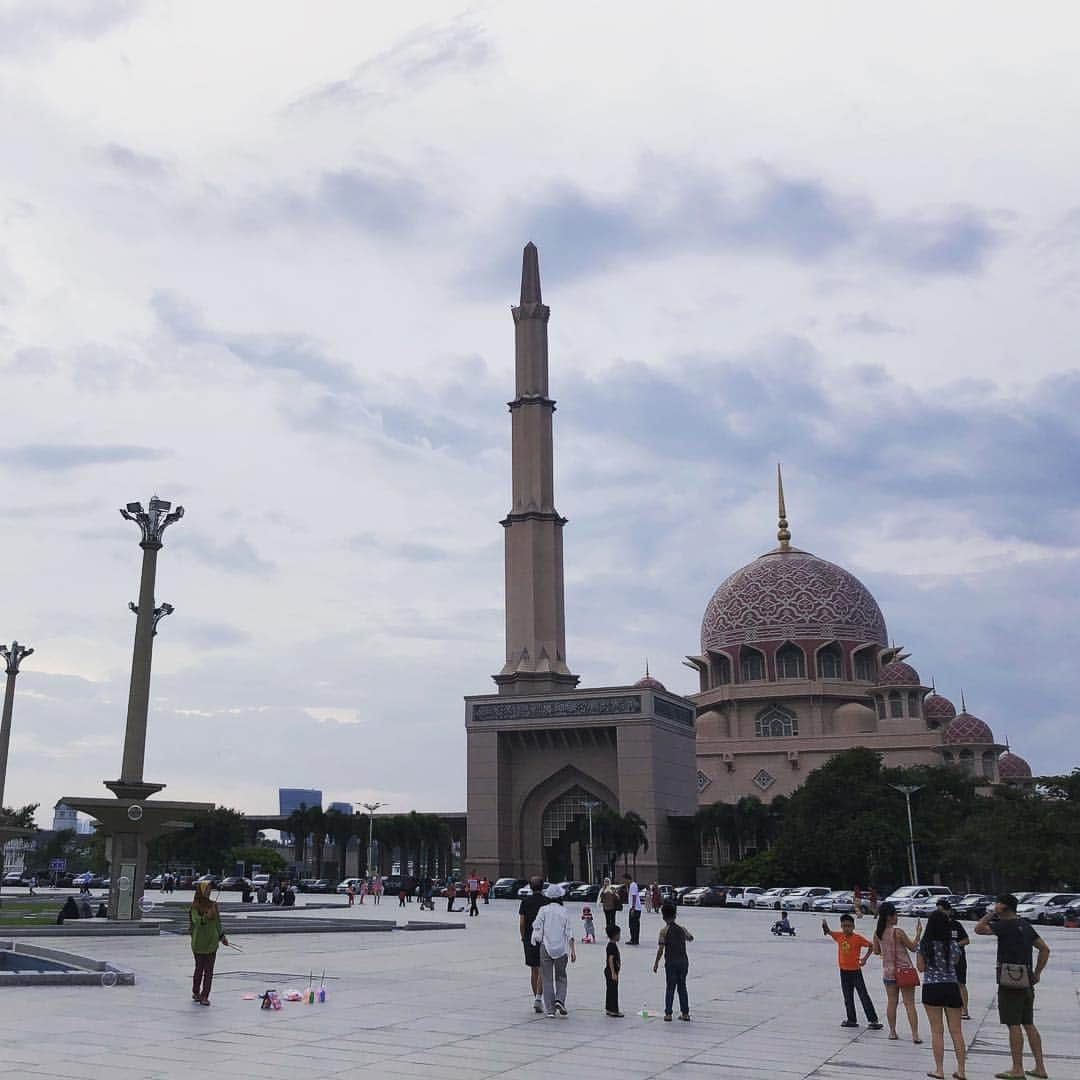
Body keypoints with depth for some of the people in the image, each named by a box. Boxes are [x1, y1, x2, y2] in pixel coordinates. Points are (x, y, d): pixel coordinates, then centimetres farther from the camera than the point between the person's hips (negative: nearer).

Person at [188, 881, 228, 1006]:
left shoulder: (213, 905, 7)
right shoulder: (194, 906, -4)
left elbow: (217, 922, 14)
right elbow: (196, 921, -17)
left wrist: (222, 936, 17)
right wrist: (206, 917, -32)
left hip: (212, 942, 3)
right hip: (199, 942, -3)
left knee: (209, 970, 4)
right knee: (199, 968, 5)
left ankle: (204, 996, 10)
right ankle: (196, 992, 18)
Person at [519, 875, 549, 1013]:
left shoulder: (525, 901, 2)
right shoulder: (547, 901, -4)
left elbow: (521, 922, 0)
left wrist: (523, 938, 10)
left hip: (529, 939, 2)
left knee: (533, 970, 13)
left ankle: (536, 997, 19)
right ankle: (538, 998, -13)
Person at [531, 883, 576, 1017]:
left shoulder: (543, 910, -4)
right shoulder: (564, 911, -1)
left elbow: (538, 929, -7)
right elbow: (569, 933, -2)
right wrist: (572, 950, 0)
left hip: (545, 947, -1)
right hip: (561, 948, 1)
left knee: (547, 978, 6)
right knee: (561, 977, 15)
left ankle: (549, 1009, 5)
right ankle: (560, 1000, -7)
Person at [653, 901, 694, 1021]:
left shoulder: (664, 930, -10)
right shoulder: (682, 929, 3)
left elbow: (660, 949, -12)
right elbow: (691, 938, 23)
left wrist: (656, 963, -4)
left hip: (671, 962, -3)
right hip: (683, 961, 4)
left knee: (670, 988, 5)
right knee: (682, 987, 13)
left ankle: (668, 1013, 5)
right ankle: (685, 1013, 14)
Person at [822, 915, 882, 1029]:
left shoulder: (858, 938, -14)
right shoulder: (839, 936, 0)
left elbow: (871, 946, -7)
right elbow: (828, 932, 12)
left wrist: (865, 958, -15)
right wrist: (824, 924, -9)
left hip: (855, 971, -5)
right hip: (844, 971, 5)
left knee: (864, 997, -2)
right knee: (848, 998, 12)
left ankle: (873, 1020, 2)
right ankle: (851, 1020, 22)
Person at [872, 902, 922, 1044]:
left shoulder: (877, 933, -2)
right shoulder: (898, 932, -18)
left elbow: (876, 951, 8)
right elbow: (913, 948, -7)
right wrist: (918, 933, 3)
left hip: (888, 971, 4)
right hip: (904, 970, -4)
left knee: (892, 1002, 14)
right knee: (909, 1004, 0)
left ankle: (892, 1032, 16)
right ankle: (915, 1034, -3)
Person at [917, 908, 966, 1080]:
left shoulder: (925, 945, -9)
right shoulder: (953, 945, -4)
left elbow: (921, 967, -1)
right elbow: (955, 962, 13)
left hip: (931, 989, -2)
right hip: (951, 988, 2)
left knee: (937, 1031, 6)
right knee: (956, 1031, 10)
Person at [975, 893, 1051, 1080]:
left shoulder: (1007, 925, -12)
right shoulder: (1025, 925, 13)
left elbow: (979, 929, -15)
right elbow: (1045, 949, 17)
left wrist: (989, 914, -2)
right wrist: (1037, 973, 18)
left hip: (1010, 980, -9)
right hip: (1026, 980, 9)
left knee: (1013, 1025, -5)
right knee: (1028, 1024, 13)